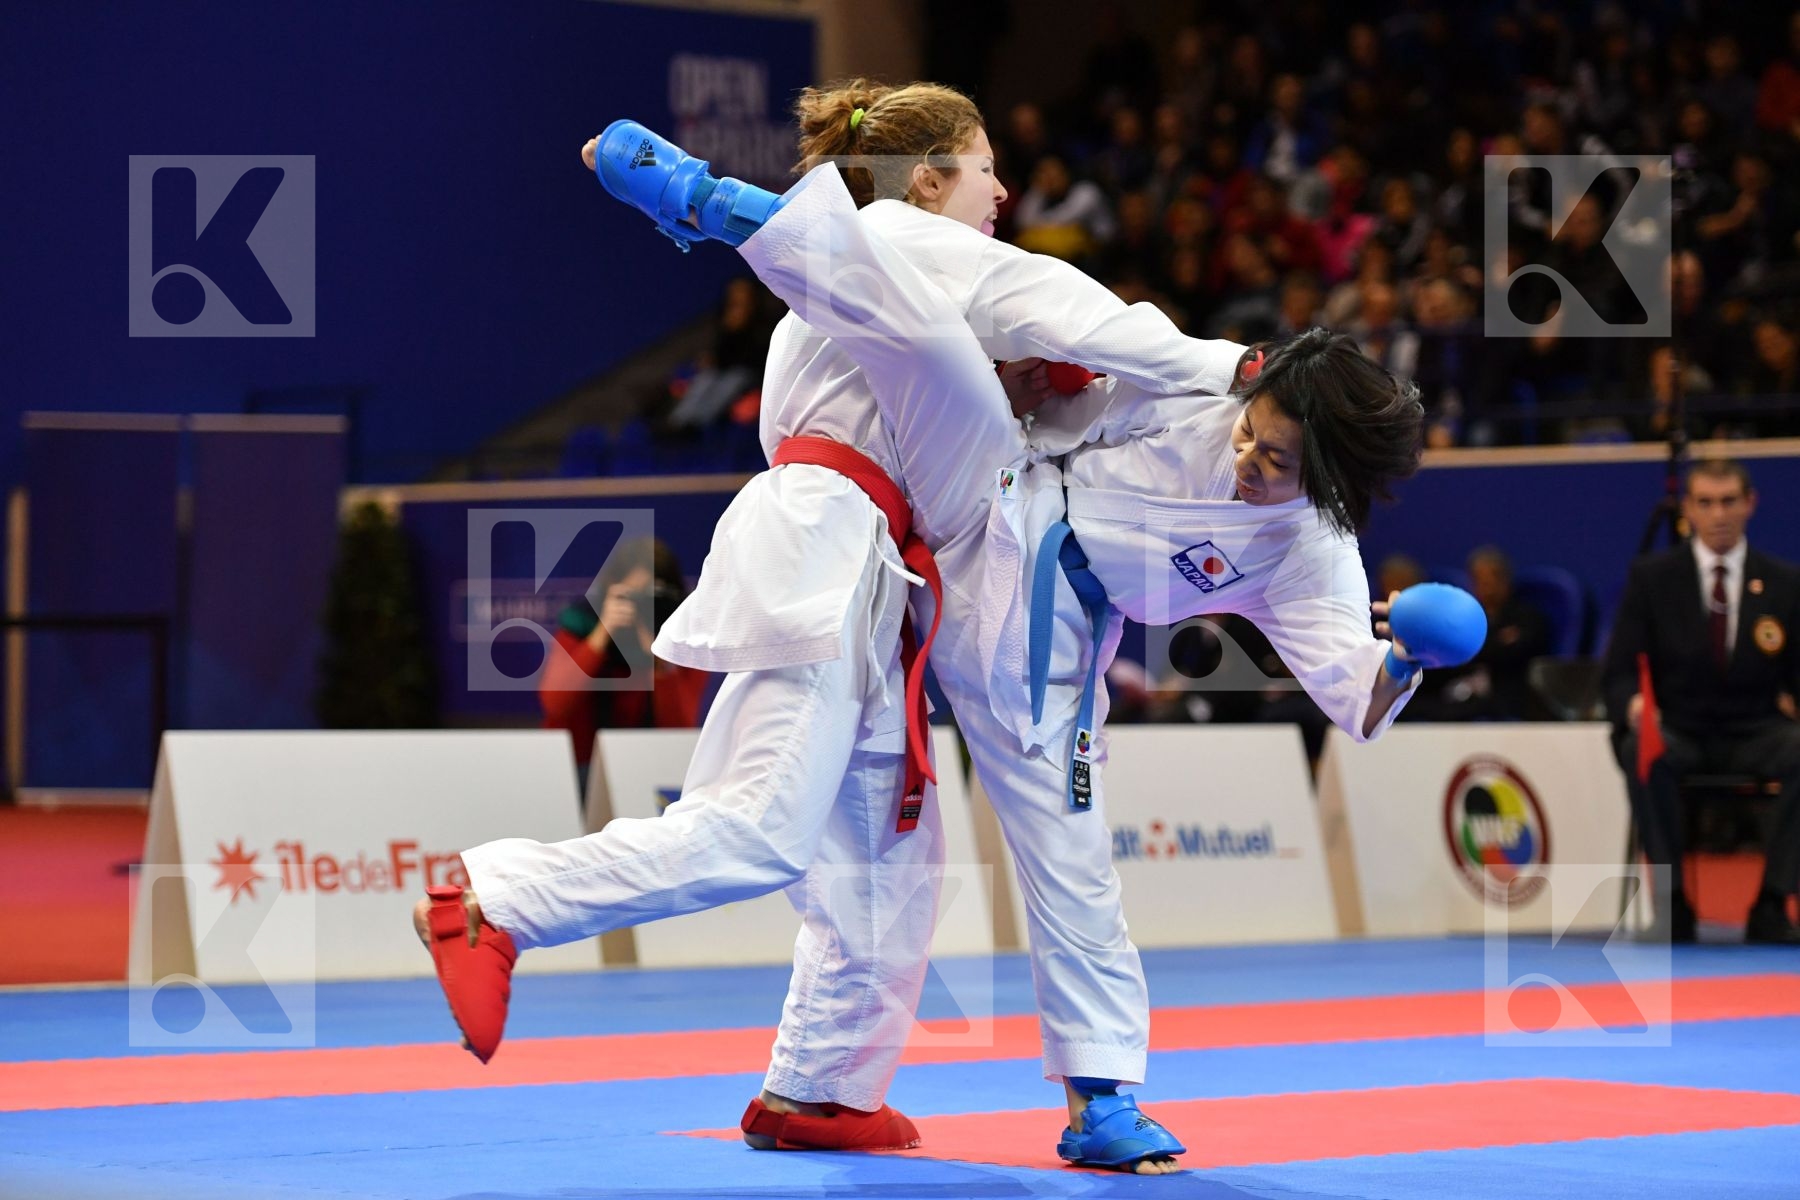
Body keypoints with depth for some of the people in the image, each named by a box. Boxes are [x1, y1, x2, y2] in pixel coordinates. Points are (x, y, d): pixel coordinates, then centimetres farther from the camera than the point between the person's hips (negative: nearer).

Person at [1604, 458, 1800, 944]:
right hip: (1675, 729, -1)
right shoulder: (1650, 577, 4)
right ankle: (1672, 899, -25)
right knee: (1644, 752, -37)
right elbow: (1620, 672, 1)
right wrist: (1634, 705, -23)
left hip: (1754, 733, 1)